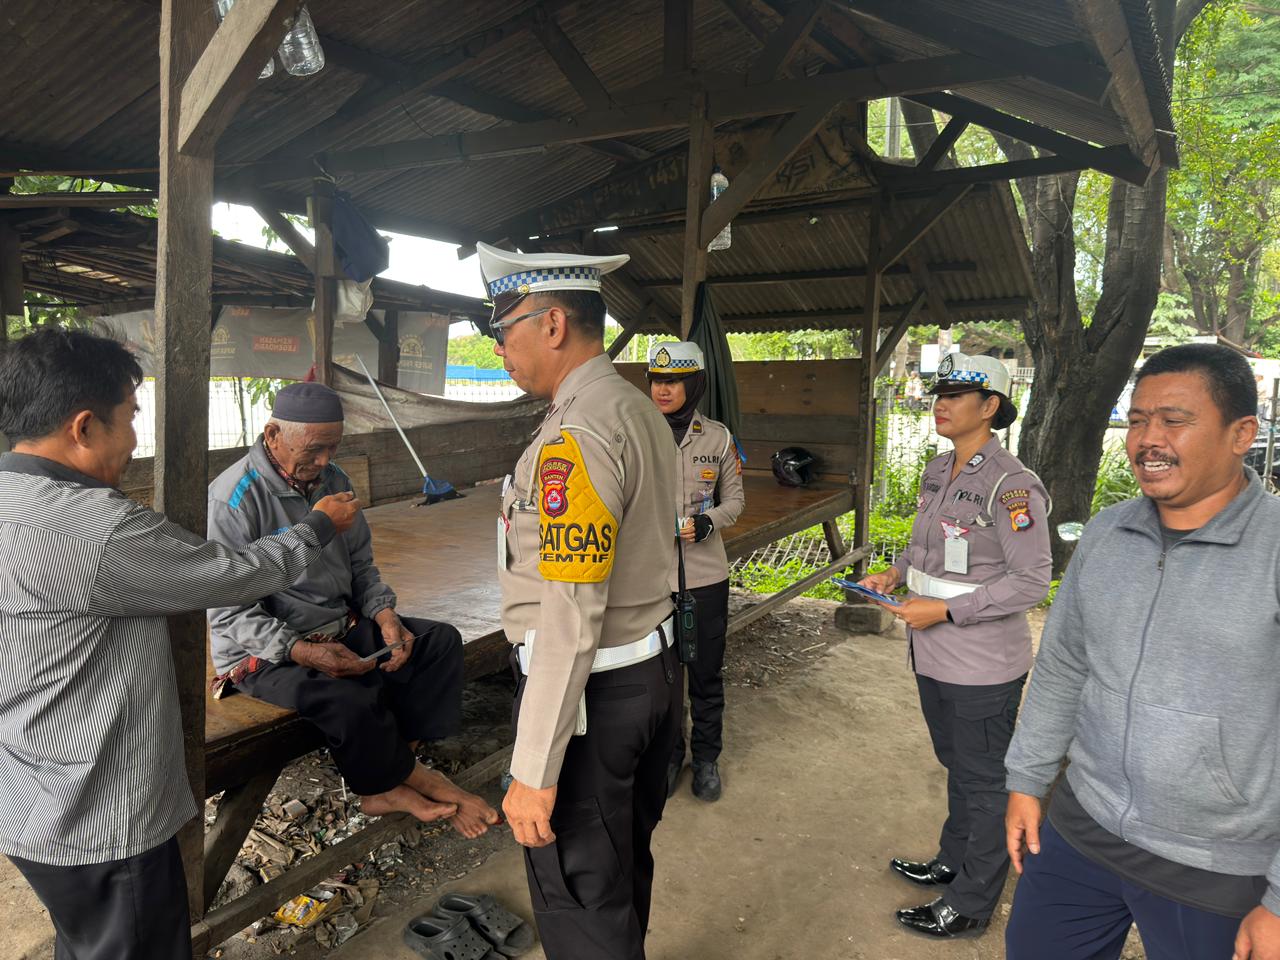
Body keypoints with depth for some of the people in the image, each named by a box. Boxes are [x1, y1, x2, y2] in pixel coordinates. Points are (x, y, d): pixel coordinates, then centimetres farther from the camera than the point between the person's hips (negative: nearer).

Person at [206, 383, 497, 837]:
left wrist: (385, 616, -8)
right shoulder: (234, 499, -18)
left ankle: (387, 785, -9)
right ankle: (412, 778, 0)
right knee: (350, 702, -33)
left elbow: (361, 566, 11)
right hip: (265, 652, -7)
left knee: (441, 641, -5)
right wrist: (302, 652, -30)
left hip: (341, 628, 8)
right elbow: (229, 612, -20)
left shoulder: (333, 480, 4)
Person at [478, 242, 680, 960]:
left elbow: (572, 617, -27)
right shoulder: (643, 411, 8)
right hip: (655, 670, 10)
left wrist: (534, 769, -22)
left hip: (590, 688, -10)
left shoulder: (577, 435, -23)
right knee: (628, 866, 26)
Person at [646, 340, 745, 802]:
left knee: (706, 673, 13)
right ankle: (668, 754, 35)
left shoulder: (718, 437, -2)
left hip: (706, 576, 1)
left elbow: (735, 498, 5)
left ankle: (706, 757, 33)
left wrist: (707, 523, -12)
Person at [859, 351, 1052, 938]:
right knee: (956, 765, 25)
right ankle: (952, 864, 45)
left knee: (983, 782, 9)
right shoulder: (938, 471, 6)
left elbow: (1031, 581, -20)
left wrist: (944, 609, -22)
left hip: (982, 666, -8)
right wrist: (897, 574, 2)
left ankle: (969, 906, 26)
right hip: (934, 654, 8)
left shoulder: (1011, 485, -20)